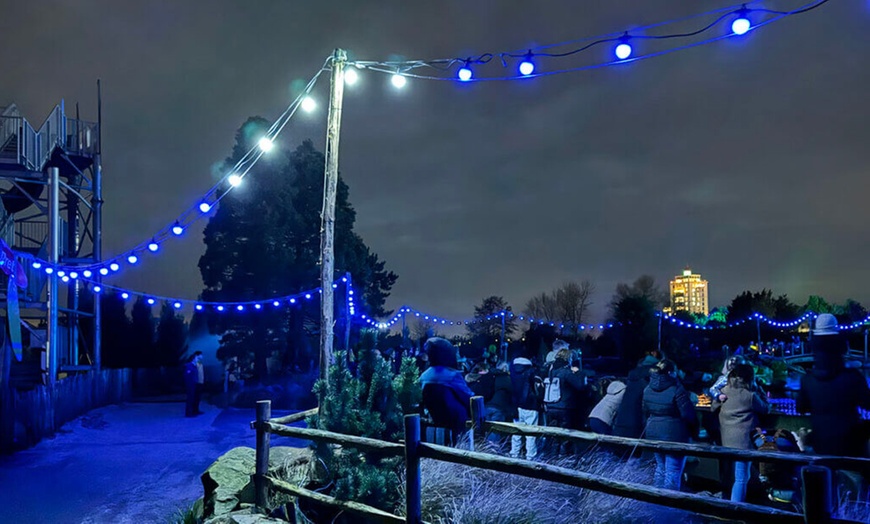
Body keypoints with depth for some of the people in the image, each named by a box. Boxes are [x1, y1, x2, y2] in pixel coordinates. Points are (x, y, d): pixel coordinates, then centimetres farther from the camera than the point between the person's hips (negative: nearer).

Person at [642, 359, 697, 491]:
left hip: (654, 434, 7)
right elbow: (688, 414, -14)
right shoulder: (677, 390, -19)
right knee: (673, 472, 2)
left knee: (660, 468, 21)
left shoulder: (648, 390, 3)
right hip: (674, 435, -7)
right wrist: (693, 428, 3)